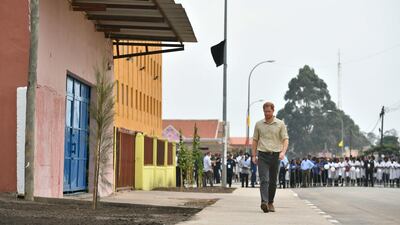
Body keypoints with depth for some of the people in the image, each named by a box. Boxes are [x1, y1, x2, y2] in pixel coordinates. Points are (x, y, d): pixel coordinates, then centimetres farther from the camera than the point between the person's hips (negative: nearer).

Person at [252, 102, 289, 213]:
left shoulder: (280, 124, 4)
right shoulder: (259, 124, 8)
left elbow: (285, 139, -1)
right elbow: (255, 140, 13)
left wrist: (283, 152, -18)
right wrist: (254, 155, 5)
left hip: (275, 155, 1)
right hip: (263, 155, 0)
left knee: (273, 181, 8)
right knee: (264, 179, -14)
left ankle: (270, 202, 21)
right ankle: (264, 202, -27)